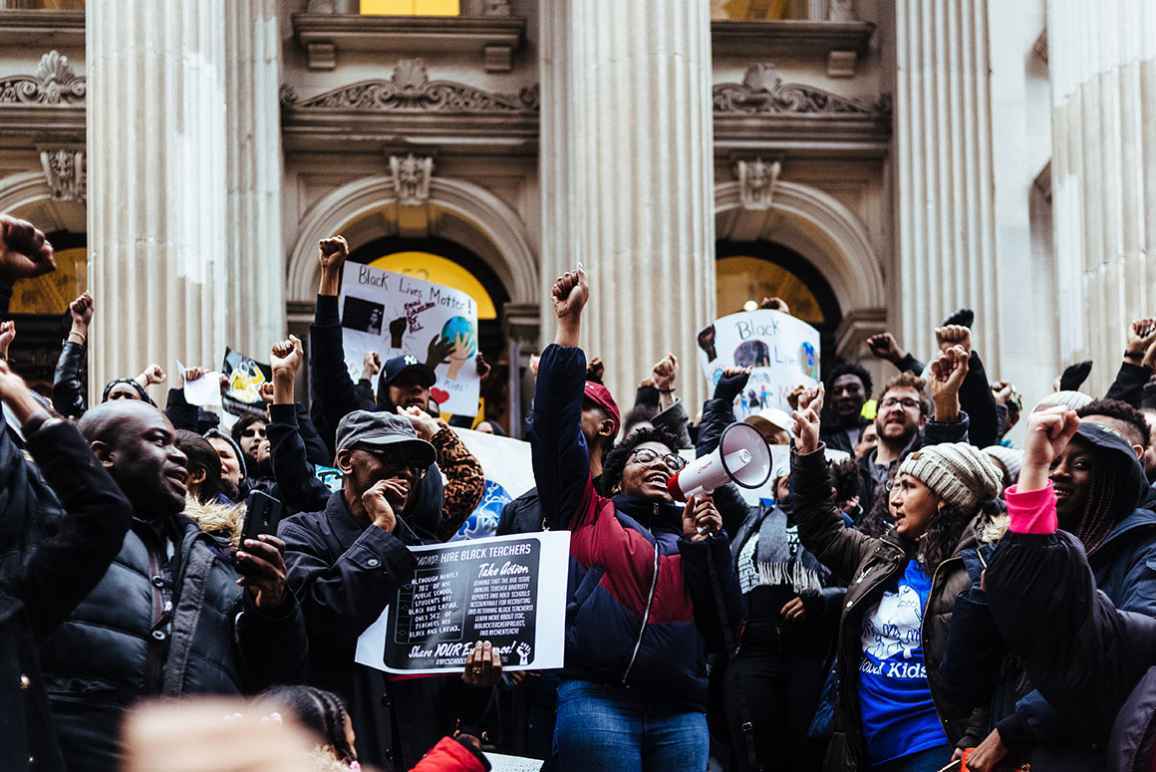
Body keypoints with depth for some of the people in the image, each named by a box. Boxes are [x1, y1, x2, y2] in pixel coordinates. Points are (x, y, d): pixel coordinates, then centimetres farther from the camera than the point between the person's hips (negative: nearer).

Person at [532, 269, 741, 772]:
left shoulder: (692, 534, 20)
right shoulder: (589, 516, 13)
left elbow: (723, 630, 9)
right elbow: (555, 426, 4)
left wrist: (704, 544, 1)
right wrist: (569, 325, 4)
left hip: (681, 714, 3)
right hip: (596, 699, -3)